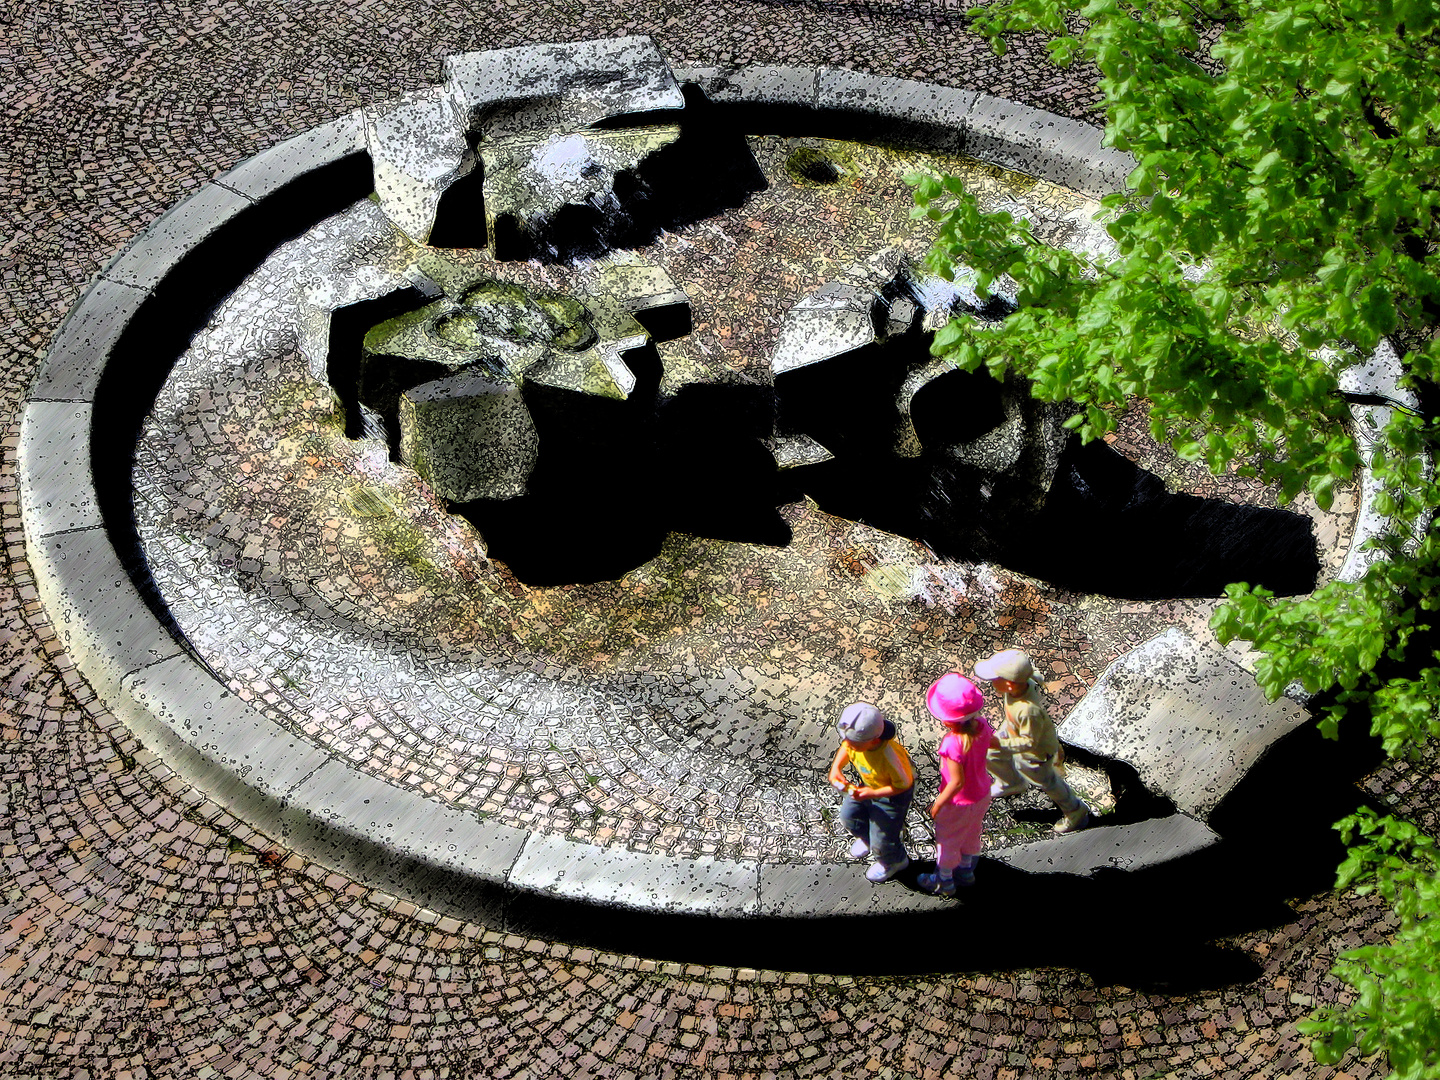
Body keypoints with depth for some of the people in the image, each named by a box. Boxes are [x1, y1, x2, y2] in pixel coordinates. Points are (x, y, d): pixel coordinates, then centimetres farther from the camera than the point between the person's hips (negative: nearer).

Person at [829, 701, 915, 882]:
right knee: (849, 815, 21)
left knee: (881, 841, 4)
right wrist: (835, 767, -17)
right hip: (868, 783, 7)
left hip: (893, 793, -7)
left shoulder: (889, 756, -43)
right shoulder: (855, 738, -27)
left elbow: (903, 784, -27)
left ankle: (895, 860, 41)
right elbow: (845, 747, -1)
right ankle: (867, 838, 55)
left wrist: (873, 793, -32)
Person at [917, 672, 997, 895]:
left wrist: (938, 803, -19)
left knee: (947, 840, 21)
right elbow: (992, 742, 4)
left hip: (959, 802, -7)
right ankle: (966, 870, 56)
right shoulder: (981, 726, -20)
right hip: (982, 794, 7)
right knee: (971, 835, 32)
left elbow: (957, 782, -33)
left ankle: (944, 881, 43)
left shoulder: (953, 744, -41)